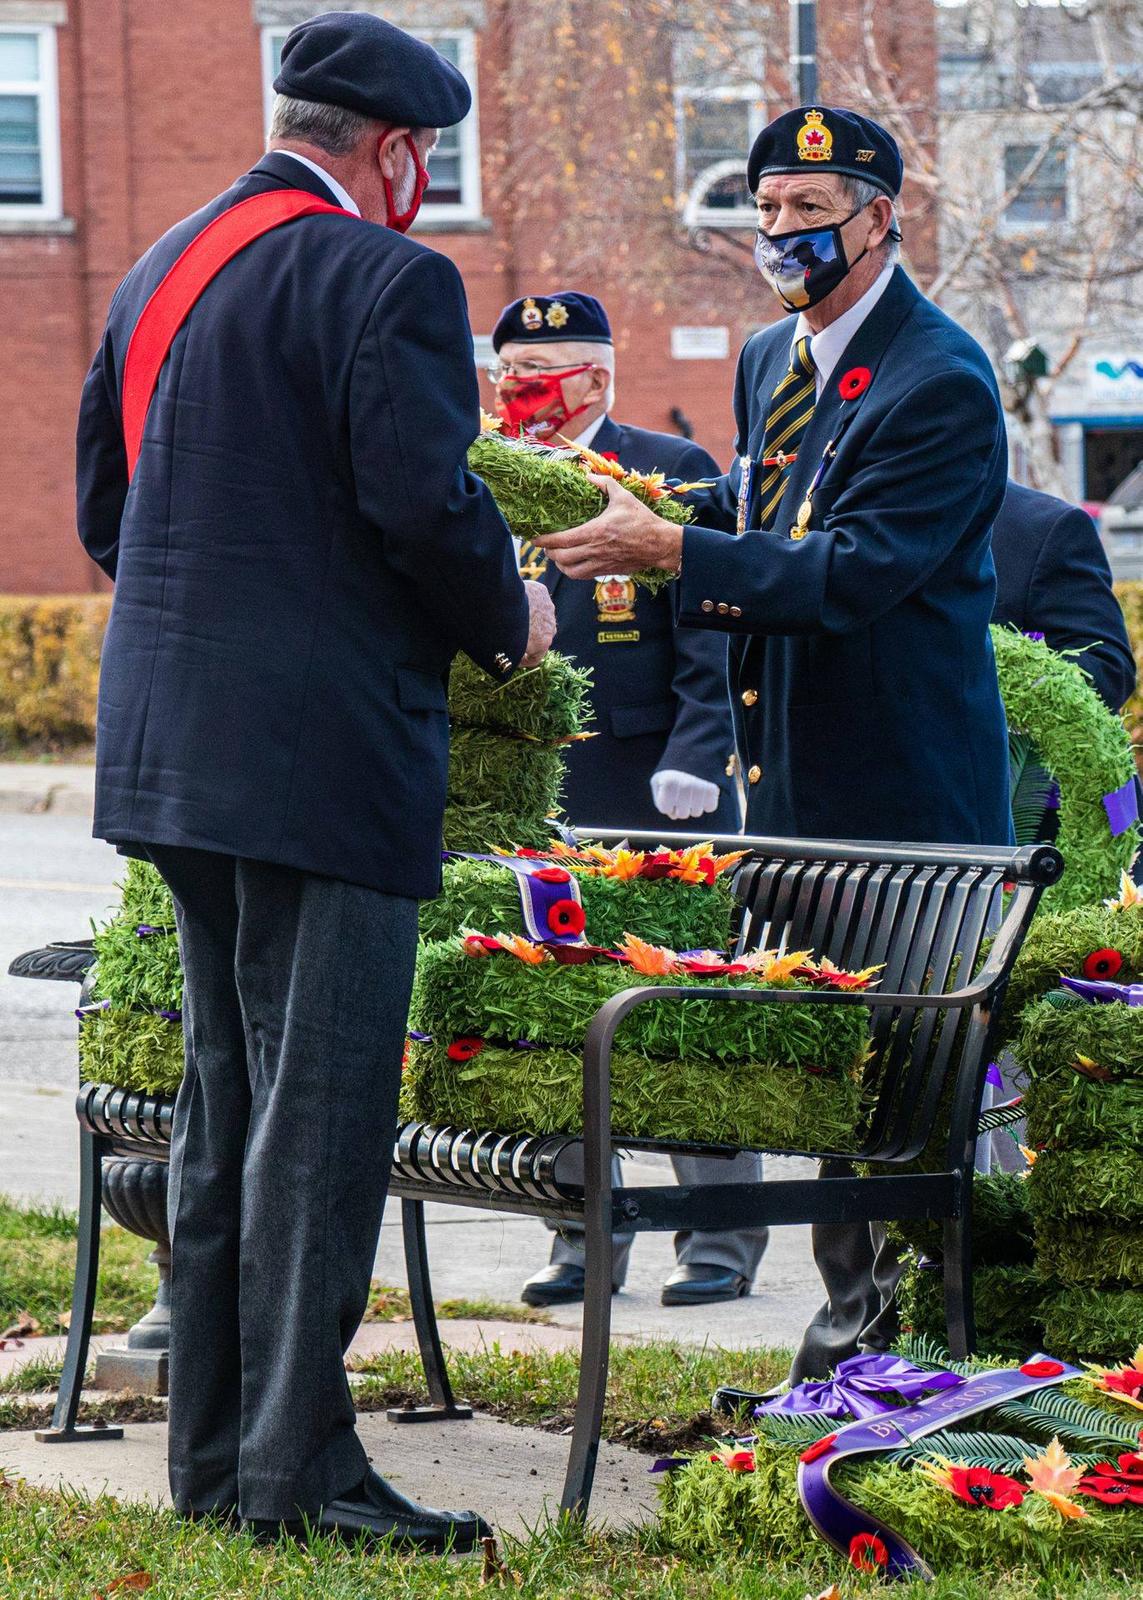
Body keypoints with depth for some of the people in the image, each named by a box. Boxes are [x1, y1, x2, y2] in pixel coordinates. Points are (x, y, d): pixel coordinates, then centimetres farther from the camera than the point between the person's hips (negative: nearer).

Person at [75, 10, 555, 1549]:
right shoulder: (385, 278, -11)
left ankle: (212, 1448, 19)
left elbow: (105, 511, 18)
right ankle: (297, 1462, -8)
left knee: (225, 1098, 15)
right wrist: (507, 617, -1)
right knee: (321, 1105, -7)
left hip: (172, 744, 9)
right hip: (324, 752, -9)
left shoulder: (160, 269, 15)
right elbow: (424, 500, -19)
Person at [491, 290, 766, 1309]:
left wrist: (693, 764, -16)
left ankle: (721, 1237, 5)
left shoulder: (670, 472, -2)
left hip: (654, 788, -5)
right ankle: (587, 1240, 14)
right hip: (539, 797, 5)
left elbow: (710, 639, -6)